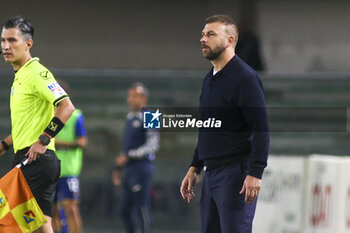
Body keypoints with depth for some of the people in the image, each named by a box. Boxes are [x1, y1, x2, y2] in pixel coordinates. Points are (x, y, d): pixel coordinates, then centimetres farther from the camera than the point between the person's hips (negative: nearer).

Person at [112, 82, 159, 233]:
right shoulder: (130, 117, 18)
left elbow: (152, 146, -16)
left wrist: (128, 156, -19)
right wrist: (118, 168, 22)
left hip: (142, 167, -9)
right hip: (129, 170, 9)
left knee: (142, 208, -8)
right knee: (125, 210, 8)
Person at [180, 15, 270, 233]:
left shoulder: (245, 77, -12)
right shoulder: (210, 79, 17)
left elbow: (261, 129, -17)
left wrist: (255, 174, -23)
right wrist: (194, 168, 22)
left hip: (236, 174, -9)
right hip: (211, 174, 9)